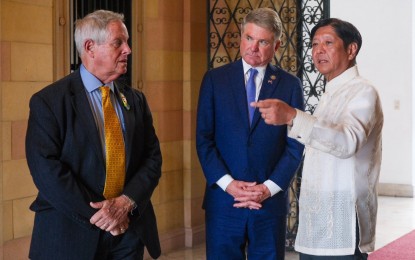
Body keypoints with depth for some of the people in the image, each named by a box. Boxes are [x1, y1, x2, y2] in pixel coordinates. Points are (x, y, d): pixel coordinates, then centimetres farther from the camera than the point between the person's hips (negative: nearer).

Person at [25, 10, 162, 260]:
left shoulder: (136, 100, 9)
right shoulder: (48, 101, -7)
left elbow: (152, 157, 5)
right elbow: (46, 168, -14)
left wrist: (127, 201, -12)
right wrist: (95, 215, -17)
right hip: (73, 234, -4)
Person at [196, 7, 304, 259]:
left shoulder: (290, 84, 4)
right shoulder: (215, 79, 4)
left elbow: (296, 145, 1)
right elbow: (204, 139, 1)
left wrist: (269, 188, -10)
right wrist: (228, 183, -10)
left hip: (271, 201, 0)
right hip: (223, 199, 0)